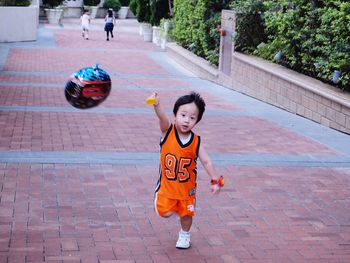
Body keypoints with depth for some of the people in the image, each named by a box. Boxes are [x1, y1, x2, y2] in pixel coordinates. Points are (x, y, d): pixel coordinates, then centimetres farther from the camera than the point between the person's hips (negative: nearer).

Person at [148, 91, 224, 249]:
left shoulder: (196, 141, -14)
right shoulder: (168, 131, -17)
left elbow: (206, 161, -8)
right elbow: (162, 117, -38)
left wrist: (216, 181, -15)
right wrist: (156, 105, -58)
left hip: (186, 186, 1)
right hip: (167, 184, -1)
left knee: (186, 213, 15)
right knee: (164, 212, 1)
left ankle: (185, 234, 43)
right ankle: (173, 207, 36)